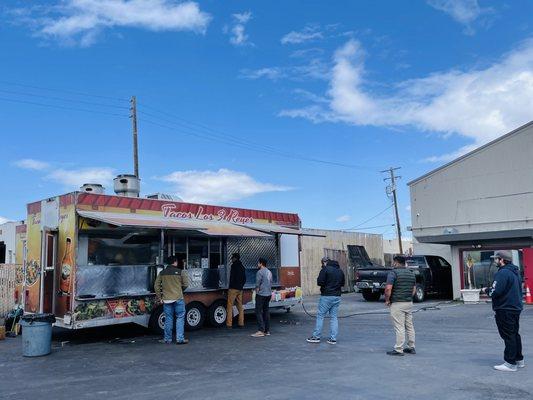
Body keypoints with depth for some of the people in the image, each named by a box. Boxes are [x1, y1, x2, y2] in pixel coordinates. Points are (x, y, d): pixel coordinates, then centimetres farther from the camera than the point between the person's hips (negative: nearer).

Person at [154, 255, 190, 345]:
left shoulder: (162, 273, 6)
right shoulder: (180, 272, -3)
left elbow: (156, 286, 7)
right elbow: (186, 284, -1)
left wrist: (159, 297, 12)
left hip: (166, 299, 3)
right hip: (178, 299, -3)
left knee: (168, 319, 10)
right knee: (180, 318, 4)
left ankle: (167, 339, 16)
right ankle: (180, 339, 1)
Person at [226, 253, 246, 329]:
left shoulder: (234, 265, -8)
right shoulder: (242, 267, 17)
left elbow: (232, 277, -15)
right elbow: (244, 279, 20)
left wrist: (230, 286, -8)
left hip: (233, 288, -8)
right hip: (240, 289, 8)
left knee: (230, 306, -5)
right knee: (240, 306, 9)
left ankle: (229, 324, -7)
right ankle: (241, 323, 9)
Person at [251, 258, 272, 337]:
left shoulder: (260, 272, -12)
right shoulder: (269, 272, 13)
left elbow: (257, 285, -13)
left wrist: (256, 292, 0)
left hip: (261, 294, -8)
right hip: (268, 294, 8)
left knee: (259, 312, -6)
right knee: (266, 311, 11)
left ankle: (261, 331, -11)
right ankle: (267, 330, 12)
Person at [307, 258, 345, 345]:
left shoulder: (325, 269, -10)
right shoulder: (340, 270, 12)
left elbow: (319, 282, -16)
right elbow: (342, 283, 19)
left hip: (326, 296, -6)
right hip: (337, 296, 6)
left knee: (320, 316, 3)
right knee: (334, 317, 9)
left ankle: (316, 337, 6)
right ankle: (333, 338, 8)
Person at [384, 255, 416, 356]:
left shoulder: (393, 273, -12)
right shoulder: (411, 273, 12)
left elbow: (388, 288, -21)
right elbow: (414, 289, 16)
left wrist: (387, 300, -8)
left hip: (397, 304, -7)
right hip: (409, 303, 8)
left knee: (399, 327, -4)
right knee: (409, 326, 15)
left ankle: (398, 350, 0)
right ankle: (411, 348, 22)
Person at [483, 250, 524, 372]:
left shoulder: (503, 273, -20)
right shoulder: (515, 272, 13)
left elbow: (495, 292, -26)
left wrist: (487, 290, -4)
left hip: (505, 310, -10)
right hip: (516, 308, 10)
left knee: (508, 336, -4)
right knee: (515, 334, 18)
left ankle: (510, 363, 1)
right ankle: (519, 360, 27)